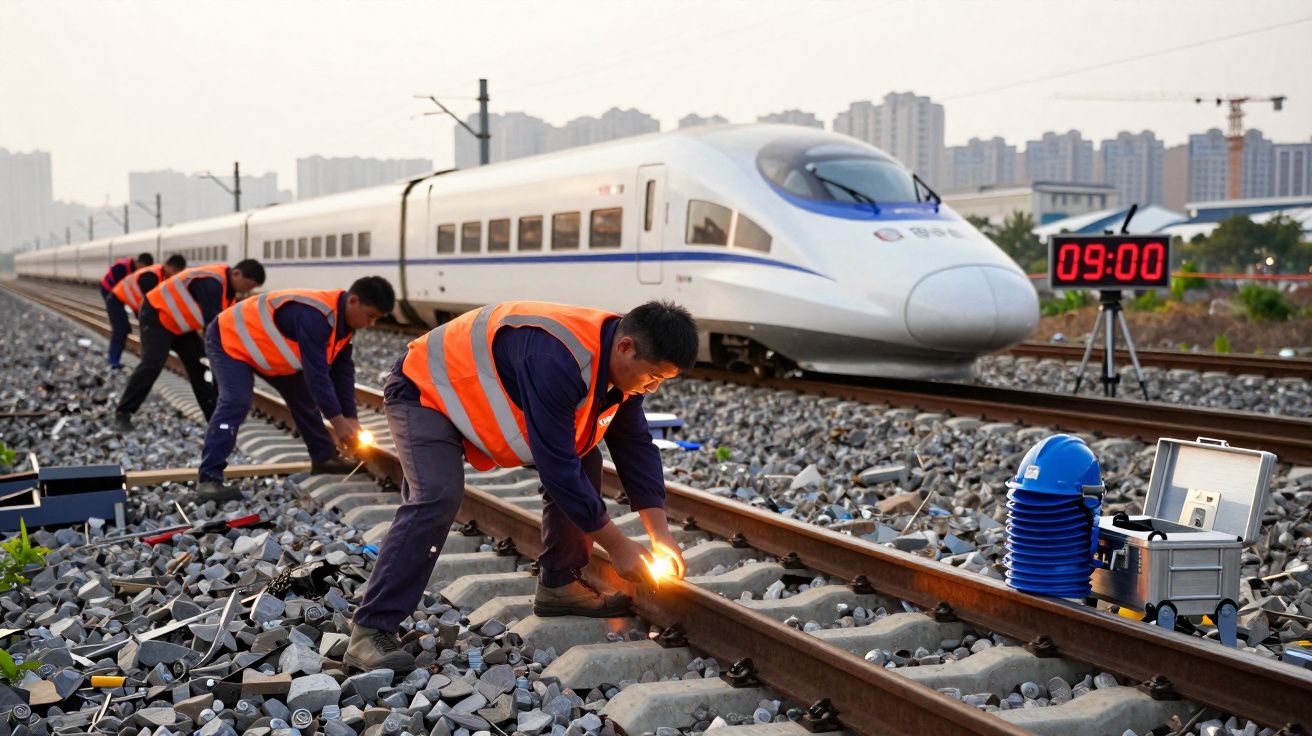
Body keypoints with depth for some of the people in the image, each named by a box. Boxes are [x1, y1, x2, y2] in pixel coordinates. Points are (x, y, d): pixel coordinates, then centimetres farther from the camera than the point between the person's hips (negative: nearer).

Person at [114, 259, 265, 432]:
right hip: (157, 315, -9)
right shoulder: (211, 282, -31)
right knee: (152, 364, -19)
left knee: (200, 365, 3)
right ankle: (123, 413, -10)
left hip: (180, 323, 10)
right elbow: (213, 321, -34)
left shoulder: (226, 286, 0)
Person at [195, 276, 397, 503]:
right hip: (230, 340, -10)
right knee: (235, 403, -27)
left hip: (266, 347, 10)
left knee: (303, 397, 13)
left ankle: (324, 457, 27)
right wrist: (338, 420, -30)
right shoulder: (316, 317, -36)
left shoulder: (343, 320, -5)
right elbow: (317, 373, -36)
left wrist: (350, 417, -4)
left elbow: (343, 370, 0)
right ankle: (209, 479, -29)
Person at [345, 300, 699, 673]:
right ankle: (371, 631, -23)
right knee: (436, 498, -30)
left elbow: (636, 446, -3)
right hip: (426, 390, -9)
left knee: (583, 462, -1)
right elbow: (557, 466, -36)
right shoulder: (557, 360, -39)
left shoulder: (623, 364, -11)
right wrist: (618, 544, -27)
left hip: (486, 397, 9)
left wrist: (661, 535, -11)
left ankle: (558, 585, 10)